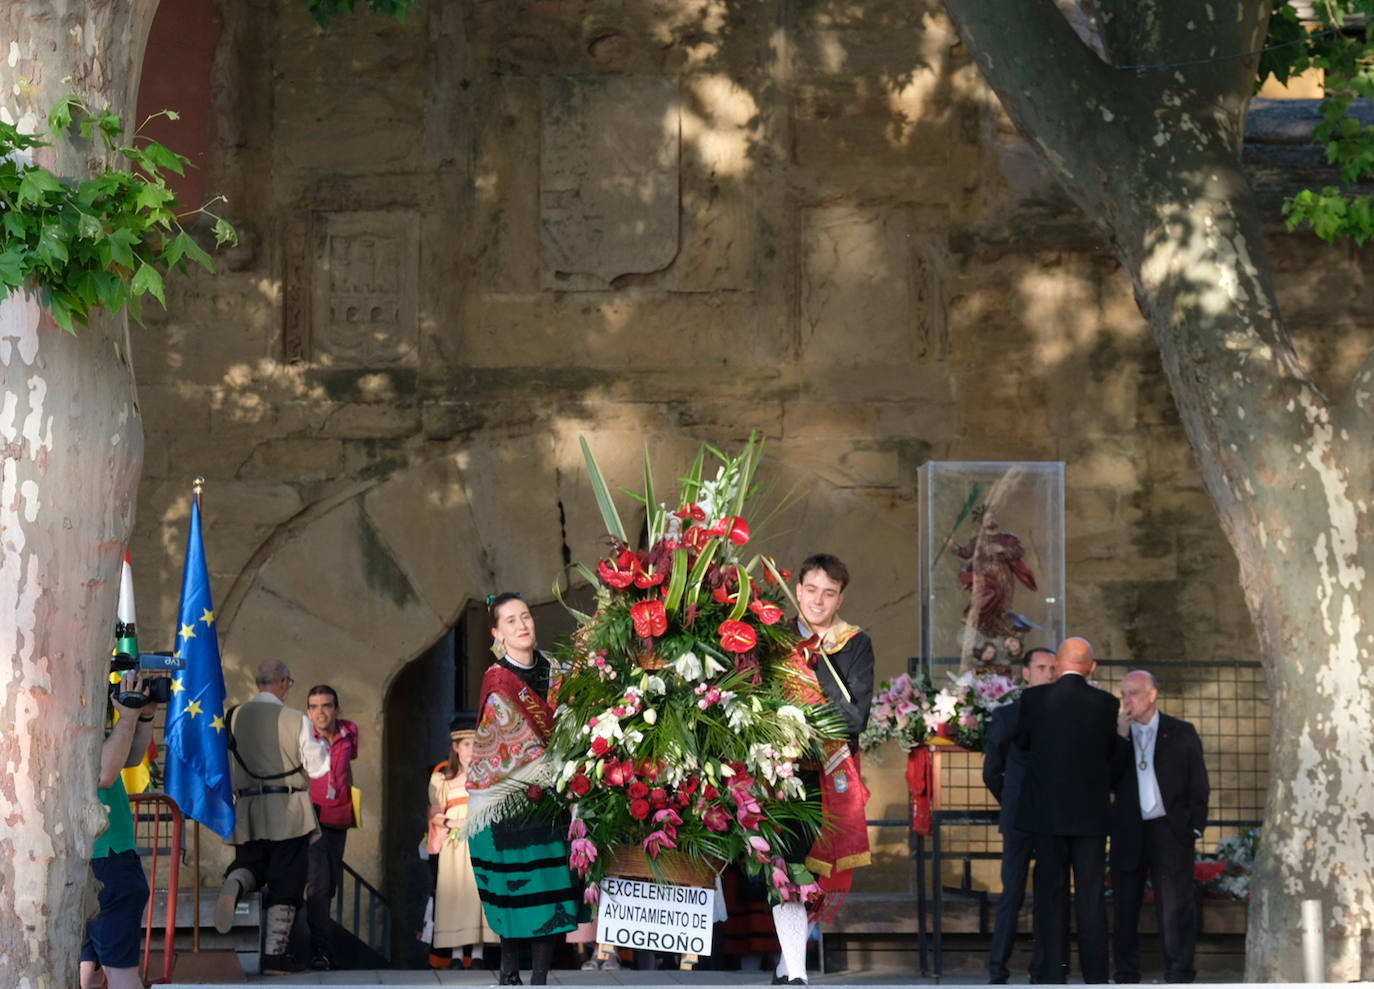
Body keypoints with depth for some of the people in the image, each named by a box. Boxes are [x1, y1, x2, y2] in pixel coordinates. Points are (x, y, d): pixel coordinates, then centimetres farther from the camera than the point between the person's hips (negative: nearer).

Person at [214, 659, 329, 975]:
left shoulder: (233, 718, 3)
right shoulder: (296, 720, -7)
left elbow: (224, 768, 7)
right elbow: (317, 768, -3)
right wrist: (321, 745, 15)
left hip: (247, 810, 3)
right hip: (288, 812, -3)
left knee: (251, 866, 19)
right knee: (285, 881, 3)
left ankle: (234, 884, -17)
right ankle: (275, 954, 2)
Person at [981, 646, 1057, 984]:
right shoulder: (1005, 715, 4)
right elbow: (992, 772, 10)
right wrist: (1014, 804, 10)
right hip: (1020, 820, -2)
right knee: (1012, 895, -4)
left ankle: (1043, 969, 9)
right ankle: (997, 972, -1)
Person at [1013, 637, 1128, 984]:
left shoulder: (1034, 698, -6)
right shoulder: (1106, 704, -2)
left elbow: (1020, 741, 11)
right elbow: (1116, 756, 8)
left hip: (1047, 812, 0)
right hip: (1091, 813, 1)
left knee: (1050, 895, 5)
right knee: (1091, 897, 4)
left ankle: (1052, 975, 3)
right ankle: (1096, 976, 2)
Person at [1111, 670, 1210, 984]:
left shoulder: (1181, 733, 4)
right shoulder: (1117, 735, 10)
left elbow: (1198, 785, 5)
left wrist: (1195, 827, -2)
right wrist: (1120, 738, -7)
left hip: (1169, 830, -2)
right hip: (1128, 832, 2)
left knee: (1175, 905, -4)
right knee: (1126, 905, 5)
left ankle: (1179, 975, 0)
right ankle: (1126, 976, 12)